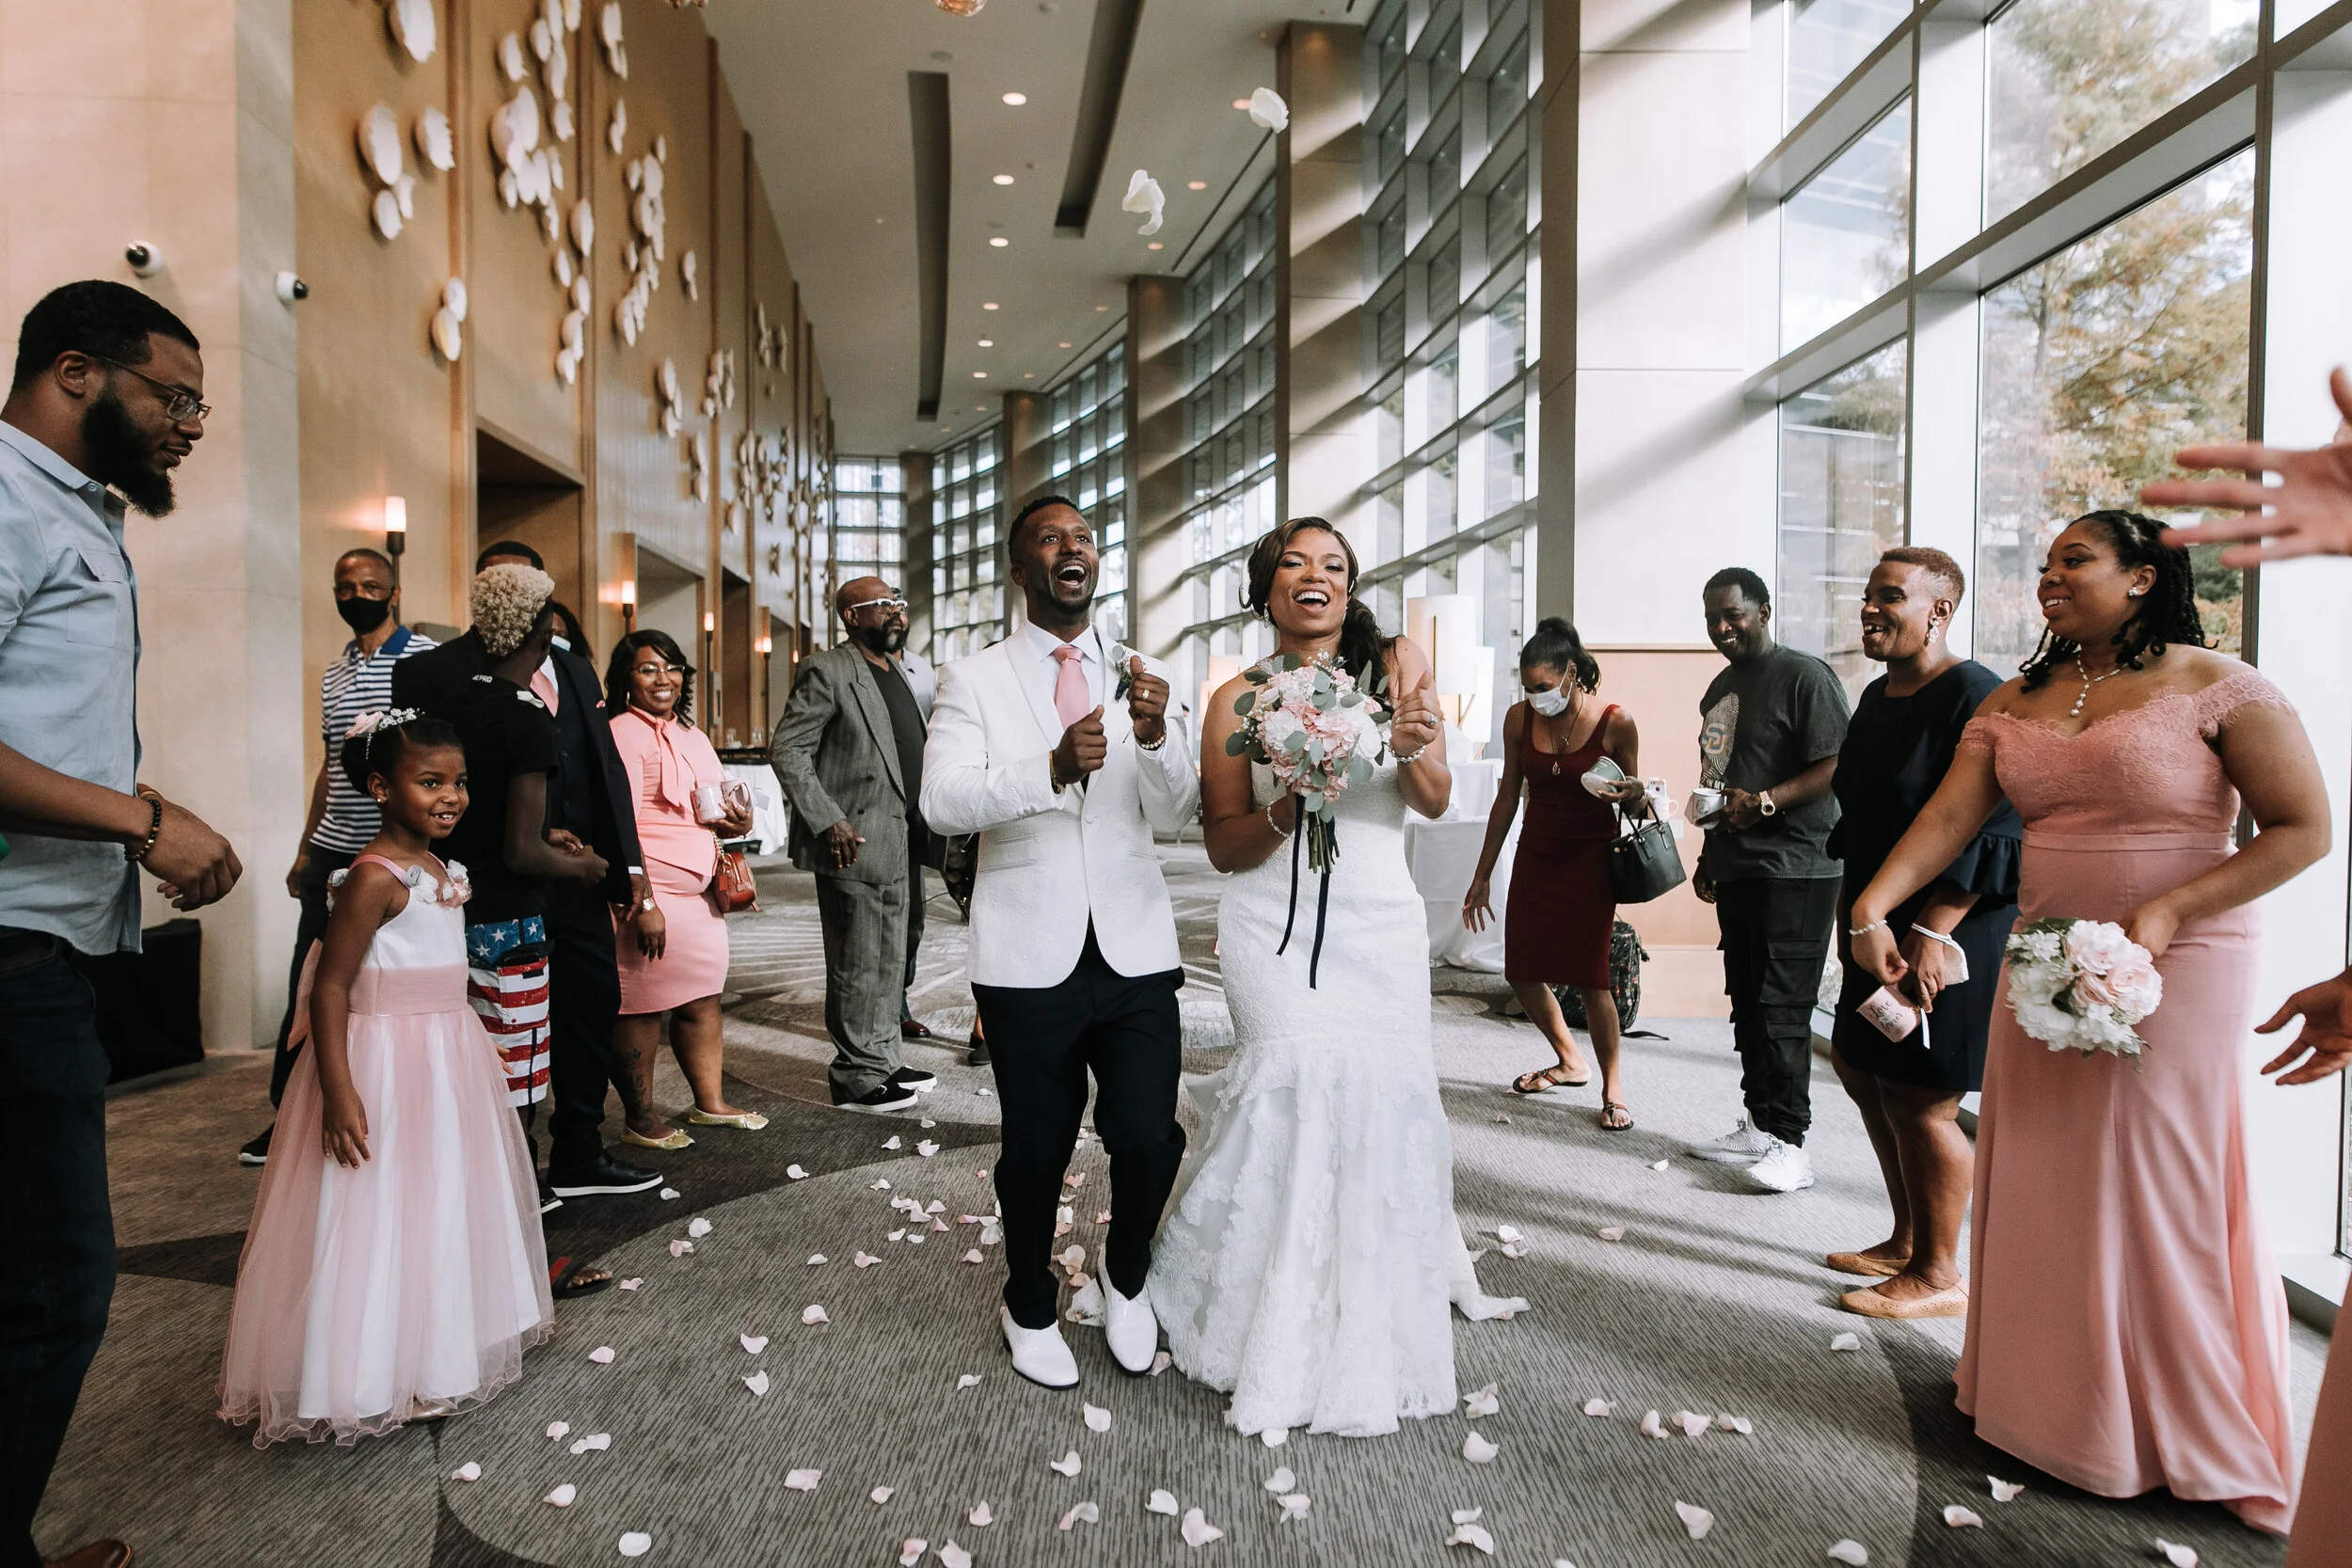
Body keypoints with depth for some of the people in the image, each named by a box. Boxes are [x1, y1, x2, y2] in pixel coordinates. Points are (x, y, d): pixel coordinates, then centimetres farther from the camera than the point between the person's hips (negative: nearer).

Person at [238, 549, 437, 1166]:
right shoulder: (334, 671, 15)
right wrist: (306, 849, 20)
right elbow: (330, 766, 20)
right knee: (307, 985, 11)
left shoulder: (426, 659, -6)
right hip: (333, 851, 6)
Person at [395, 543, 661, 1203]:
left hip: (579, 876, 6)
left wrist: (628, 862, 9)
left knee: (593, 1002, 13)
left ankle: (578, 1154, 31)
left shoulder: (576, 669, 14)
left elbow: (607, 769, 15)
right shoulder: (437, 670, -4)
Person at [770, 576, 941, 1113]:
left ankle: (884, 1060, 27)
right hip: (855, 843, -8)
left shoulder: (897, 672, 17)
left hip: (902, 843, 9)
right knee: (857, 967, -1)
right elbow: (787, 750, -13)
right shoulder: (828, 671, -9)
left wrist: (919, 827, 14)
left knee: (891, 961, 15)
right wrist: (829, 821, -20)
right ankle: (857, 1077, 10)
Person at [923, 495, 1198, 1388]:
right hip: (1029, 956, -1)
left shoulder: (1139, 679, 7)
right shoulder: (974, 679, 1)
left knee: (1149, 1137, -2)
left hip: (1134, 948, 2)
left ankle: (1125, 1276, 31)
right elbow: (942, 801, -13)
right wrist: (1051, 769, -29)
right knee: (1036, 1149, 10)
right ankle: (1030, 1308, 38)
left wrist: (1154, 738, -20)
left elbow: (1177, 818, 1)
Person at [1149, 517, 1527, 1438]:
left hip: (1383, 925, 2)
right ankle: (1285, 1339, 6)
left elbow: (1435, 803, -3)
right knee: (1302, 1096, -14)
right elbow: (1222, 847, 2)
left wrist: (1414, 747, -24)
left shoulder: (1397, 666, 4)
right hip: (1278, 930, -1)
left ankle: (1370, 1322, 23)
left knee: (1383, 1101, -3)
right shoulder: (1239, 699, 2)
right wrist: (1287, 810, -17)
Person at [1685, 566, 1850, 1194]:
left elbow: (1835, 767, -16)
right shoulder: (1720, 687, 18)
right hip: (1736, 870, 8)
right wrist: (1709, 855, 24)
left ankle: (1790, 1143, -1)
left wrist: (1763, 803, -23)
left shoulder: (1805, 677, -8)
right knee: (1747, 1001, 11)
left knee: (1781, 1007, -8)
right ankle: (1758, 1126, 20)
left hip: (1794, 869, -8)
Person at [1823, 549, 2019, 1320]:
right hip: (1881, 927, 9)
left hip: (1946, 937, -9)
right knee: (1862, 1071, 16)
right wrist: (1852, 914, 18)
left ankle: (1938, 1276, 15)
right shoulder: (1877, 698, 12)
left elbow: (1987, 836, -20)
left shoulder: (1975, 699, -15)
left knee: (1919, 1098, -2)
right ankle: (1907, 1241, 33)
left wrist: (1931, 935, -23)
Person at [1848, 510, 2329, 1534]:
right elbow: (1948, 816, -2)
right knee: (2040, 1178, 11)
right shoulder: (2014, 702, 7)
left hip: (2176, 969, -5)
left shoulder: (2216, 686, -7)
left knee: (2146, 1184, 2)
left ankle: (2170, 1427, 22)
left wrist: (2166, 911, -19)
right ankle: (2045, 1391, 29)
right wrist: (1874, 905, -18)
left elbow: (2303, 828, -9)